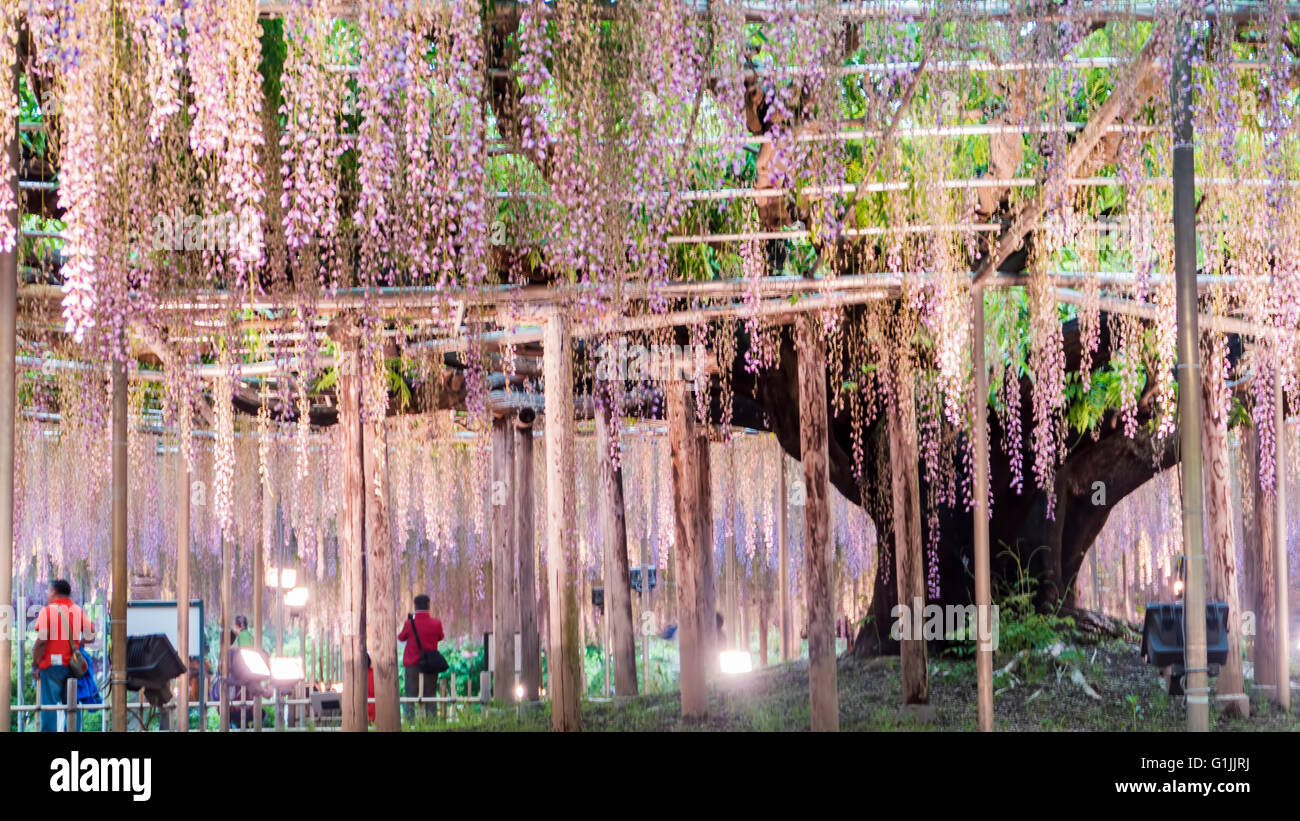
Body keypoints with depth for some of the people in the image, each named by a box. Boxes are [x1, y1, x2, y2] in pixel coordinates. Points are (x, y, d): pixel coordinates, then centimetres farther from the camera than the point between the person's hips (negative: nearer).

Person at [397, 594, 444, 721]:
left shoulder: (409, 623, -11)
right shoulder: (436, 623, -8)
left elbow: (401, 638, 6)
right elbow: (440, 637, 11)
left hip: (412, 664, -1)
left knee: (410, 693, 4)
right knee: (430, 695, 9)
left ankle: (409, 720, -3)